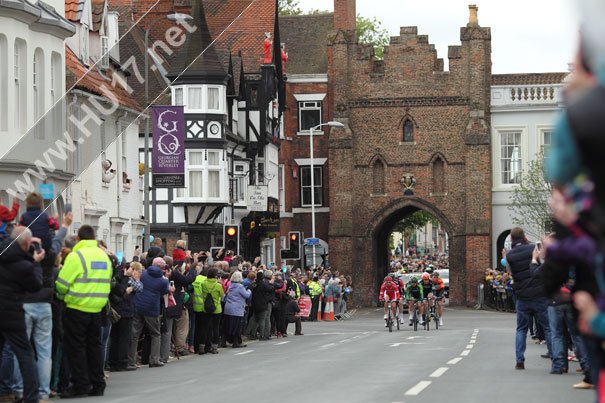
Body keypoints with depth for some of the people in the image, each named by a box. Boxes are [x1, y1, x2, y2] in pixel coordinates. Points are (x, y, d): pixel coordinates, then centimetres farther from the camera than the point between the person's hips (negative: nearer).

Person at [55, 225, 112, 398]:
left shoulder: (76, 256, -12)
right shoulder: (104, 256, 10)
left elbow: (62, 283, -12)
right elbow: (106, 282, 13)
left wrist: (62, 296, 7)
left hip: (77, 308, -6)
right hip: (97, 308, 6)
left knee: (75, 347, 0)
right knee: (94, 346, 13)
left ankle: (80, 384, -2)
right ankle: (97, 384, 15)